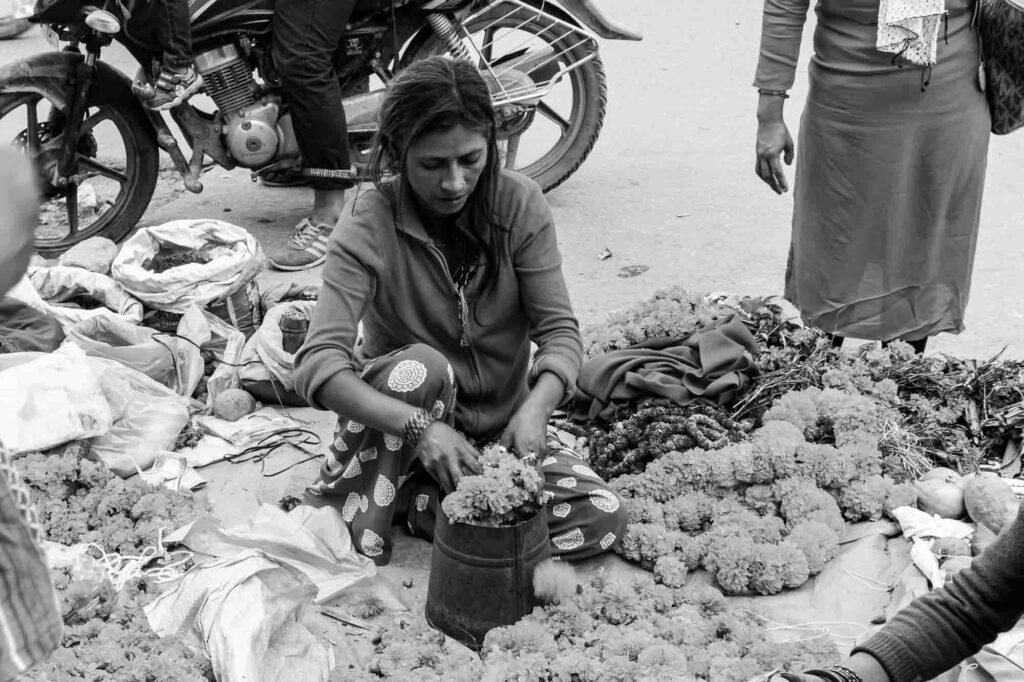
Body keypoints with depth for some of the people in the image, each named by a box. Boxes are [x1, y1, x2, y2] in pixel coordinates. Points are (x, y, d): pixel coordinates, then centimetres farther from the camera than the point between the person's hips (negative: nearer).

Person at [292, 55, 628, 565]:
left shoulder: (519, 204, -12)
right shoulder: (368, 227, -19)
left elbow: (559, 330, -12)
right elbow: (319, 362, -29)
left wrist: (535, 408, -35)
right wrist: (418, 425, -45)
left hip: (501, 425, 3)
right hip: (397, 414, -3)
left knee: (603, 520, -20)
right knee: (423, 367, -36)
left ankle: (419, 504, -8)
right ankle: (359, 517, -17)